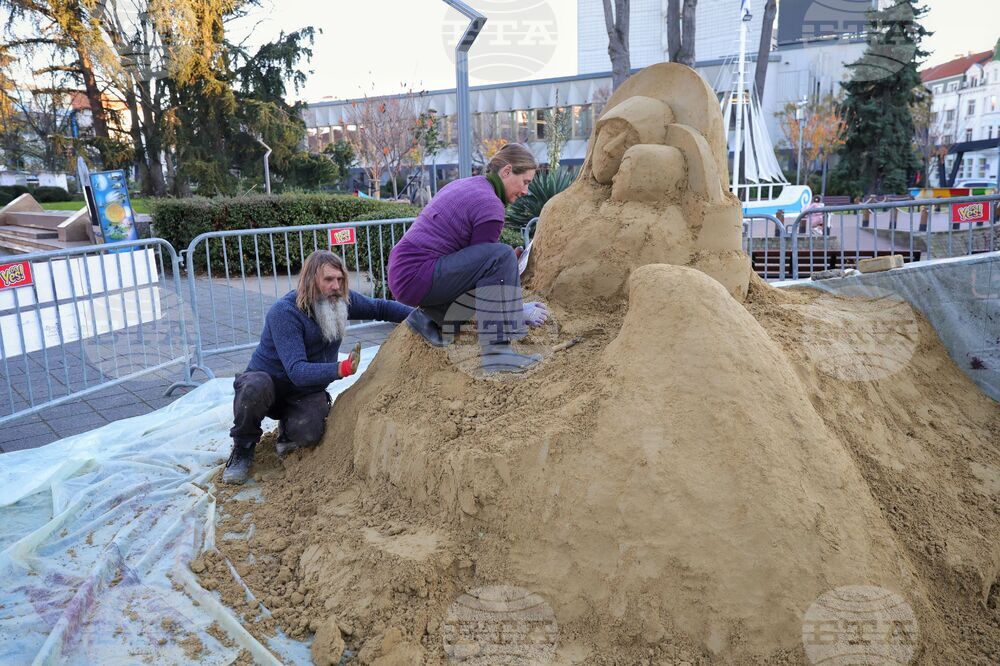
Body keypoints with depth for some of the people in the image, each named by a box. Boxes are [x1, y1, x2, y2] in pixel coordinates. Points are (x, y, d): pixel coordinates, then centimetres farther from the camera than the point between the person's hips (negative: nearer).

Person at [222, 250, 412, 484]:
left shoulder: (340, 299, -9)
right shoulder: (284, 312, -27)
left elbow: (379, 308, 9)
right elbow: (298, 371, -36)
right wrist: (341, 369, -51)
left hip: (305, 393, 3)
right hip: (268, 380, -3)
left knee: (309, 434, -29)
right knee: (255, 386, -39)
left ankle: (289, 425, 11)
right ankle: (243, 448, -10)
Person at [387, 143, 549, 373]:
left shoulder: (466, 184, 16)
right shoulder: (489, 204, -13)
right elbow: (487, 259, -8)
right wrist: (521, 311, 1)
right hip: (417, 278, -10)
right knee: (501, 257, -20)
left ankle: (429, 316, 14)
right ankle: (496, 351, -23)